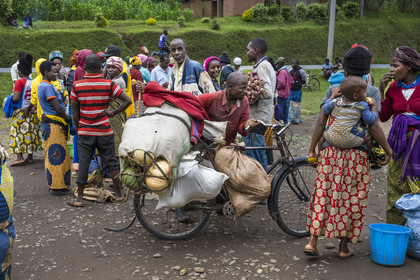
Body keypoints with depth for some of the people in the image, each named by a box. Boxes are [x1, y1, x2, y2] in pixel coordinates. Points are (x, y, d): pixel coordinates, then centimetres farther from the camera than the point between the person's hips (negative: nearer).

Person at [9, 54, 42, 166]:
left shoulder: (19, 82, -14)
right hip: (32, 112, 5)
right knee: (31, 133, 12)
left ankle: (20, 157, -6)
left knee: (18, 134, 1)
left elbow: (16, 98, -19)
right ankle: (30, 157, 17)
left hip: (20, 112, -5)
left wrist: (10, 98, 2)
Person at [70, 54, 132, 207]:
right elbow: (127, 100, -10)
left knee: (83, 164, 7)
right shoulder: (109, 84, -6)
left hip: (85, 132, 0)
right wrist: (113, 113, -3)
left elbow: (75, 113, 0)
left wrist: (78, 128, 13)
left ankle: (79, 198, 11)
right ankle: (118, 194, 19)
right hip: (104, 131, 0)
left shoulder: (77, 85, -4)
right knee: (111, 162, 11)